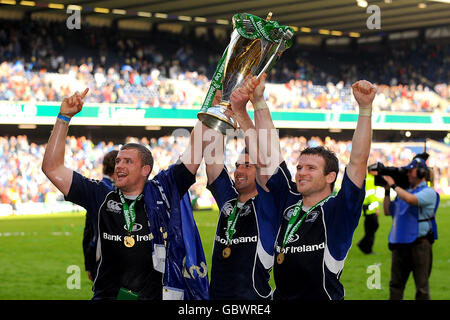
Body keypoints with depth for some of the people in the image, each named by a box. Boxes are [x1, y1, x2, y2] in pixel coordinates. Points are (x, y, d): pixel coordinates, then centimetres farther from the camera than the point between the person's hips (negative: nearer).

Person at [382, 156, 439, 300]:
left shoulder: (428, 192, -5)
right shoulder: (405, 192, 18)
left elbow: (410, 199, -24)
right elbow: (388, 211, 20)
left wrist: (393, 185, -12)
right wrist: (387, 191, 9)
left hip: (420, 243, -7)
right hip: (400, 243, 7)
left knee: (421, 285, -3)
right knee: (395, 283, 9)